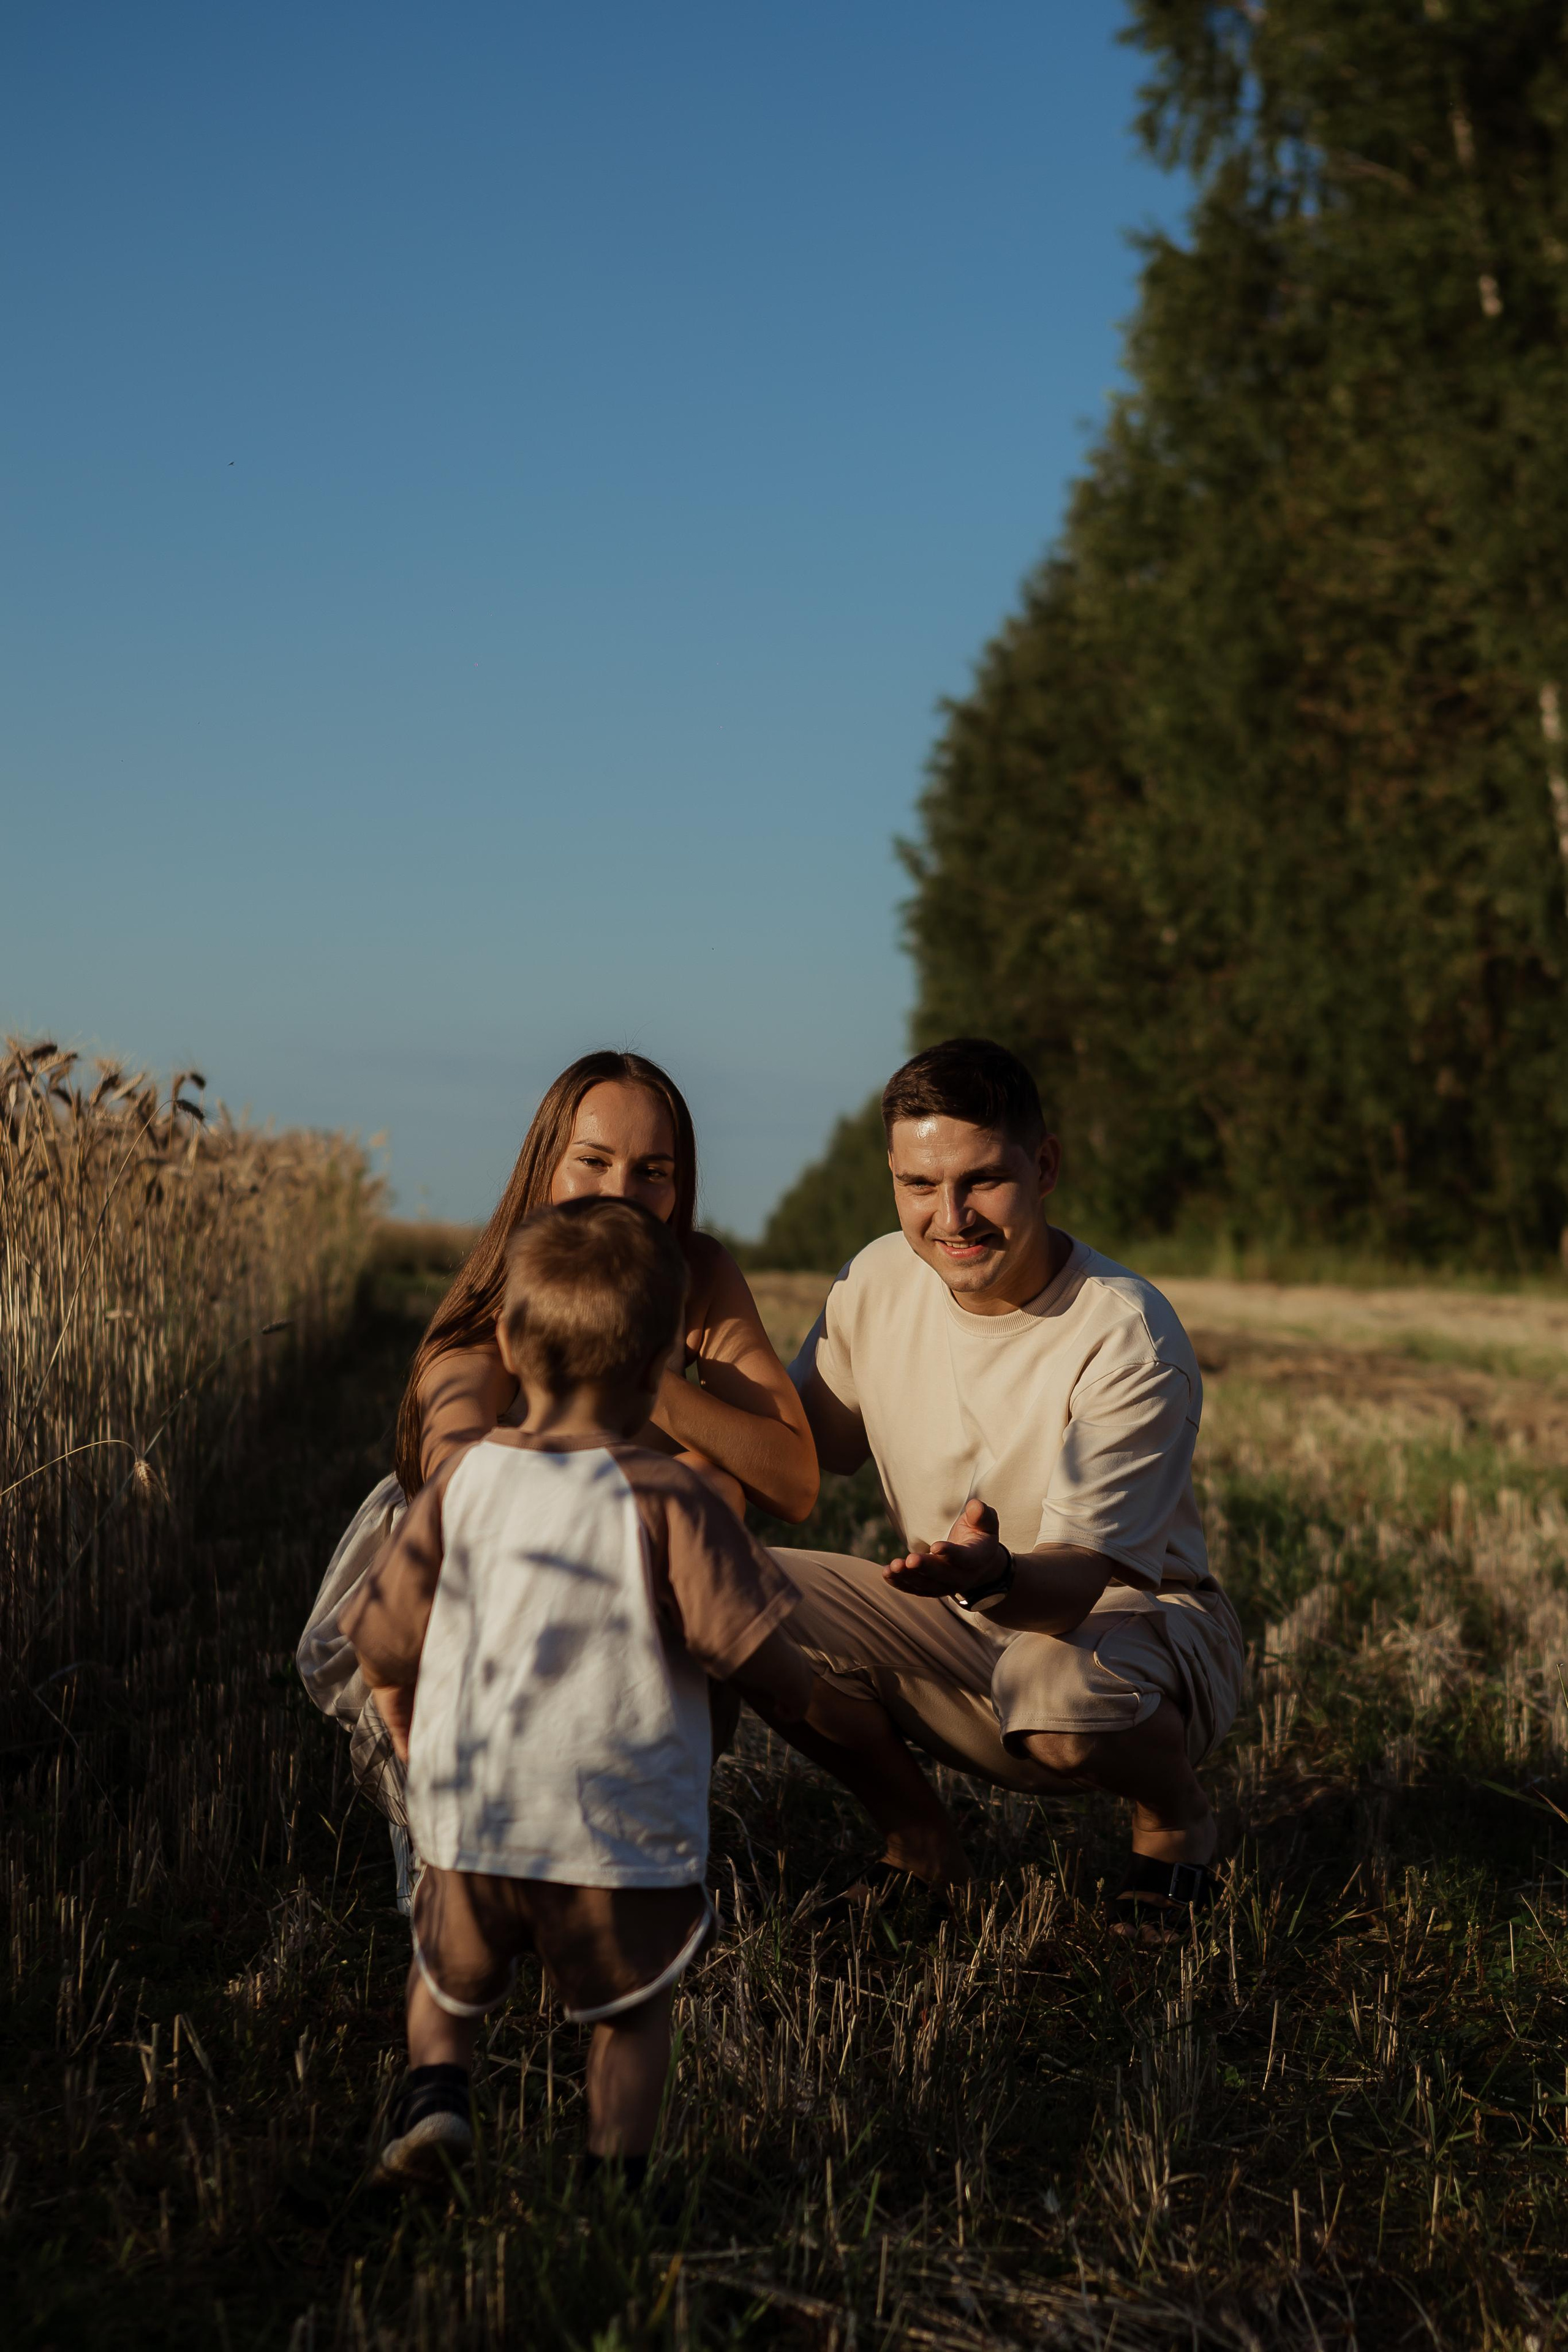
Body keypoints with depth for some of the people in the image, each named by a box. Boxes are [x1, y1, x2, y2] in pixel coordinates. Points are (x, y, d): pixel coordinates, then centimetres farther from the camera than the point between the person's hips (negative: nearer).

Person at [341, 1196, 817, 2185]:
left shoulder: (462, 1484, -3)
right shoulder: (667, 1500, -14)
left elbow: (386, 1657, 5)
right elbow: (764, 1663, -13)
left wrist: (423, 1756, 23)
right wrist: (812, 1698, 10)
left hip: (471, 1821, 3)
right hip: (625, 1833, -2)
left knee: (449, 1980, 27)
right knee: (634, 2013, 19)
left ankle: (435, 2085, 4)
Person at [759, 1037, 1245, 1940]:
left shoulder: (1128, 1339, -25)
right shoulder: (880, 1280, -7)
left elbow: (1080, 1575, -29)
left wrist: (995, 1575, -53)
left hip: (1136, 1617, -5)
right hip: (963, 1628, 5)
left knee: (1062, 1692, -41)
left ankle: (1177, 1817, -2)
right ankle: (921, 1841, 5)